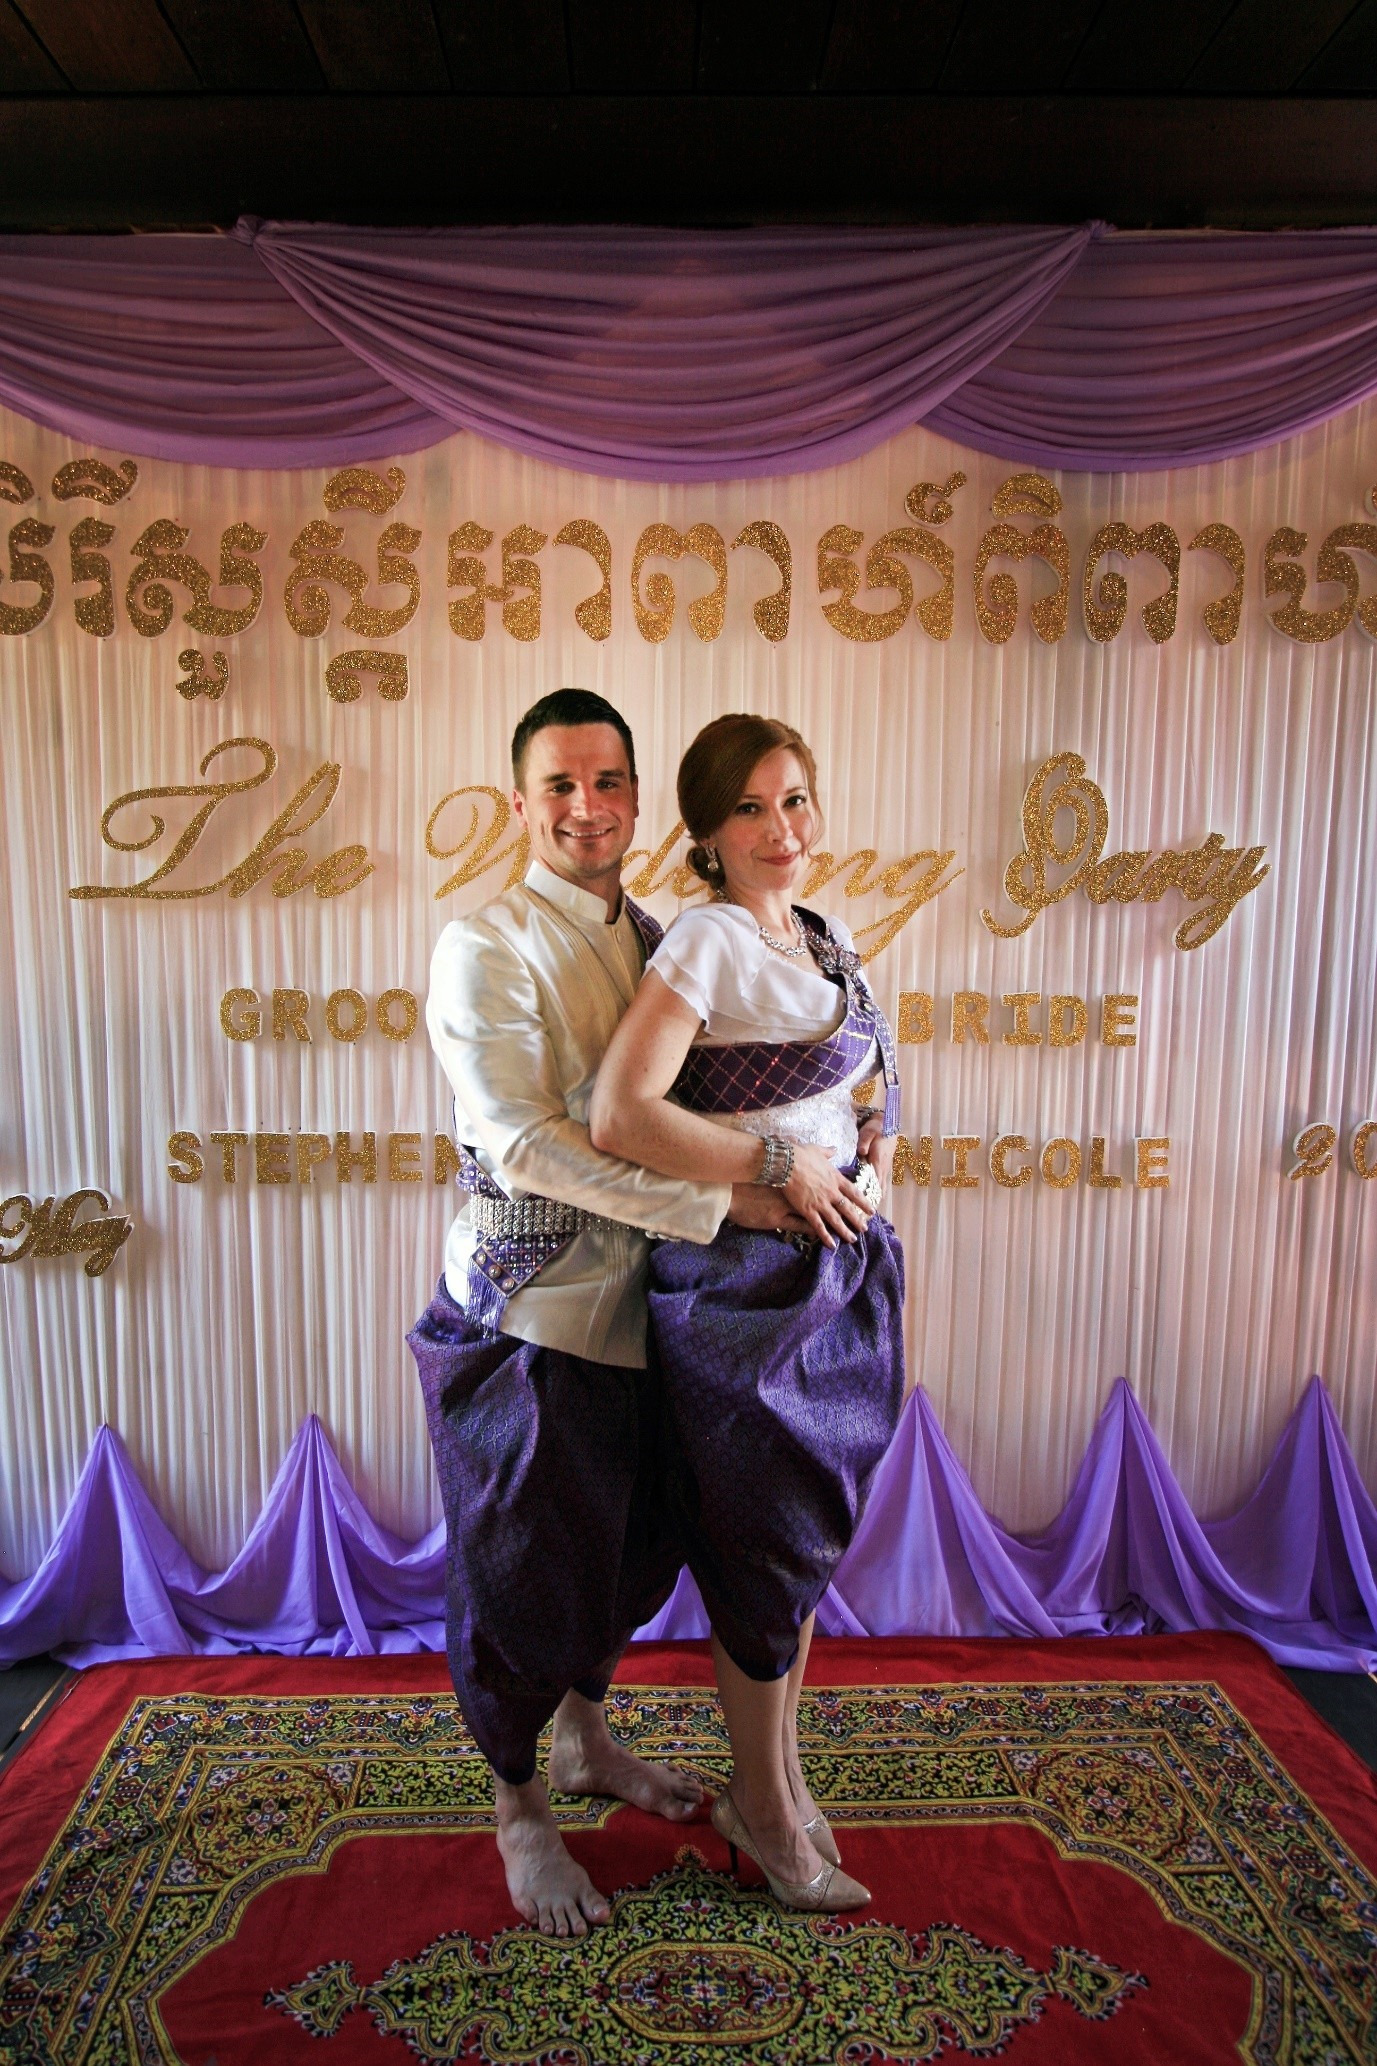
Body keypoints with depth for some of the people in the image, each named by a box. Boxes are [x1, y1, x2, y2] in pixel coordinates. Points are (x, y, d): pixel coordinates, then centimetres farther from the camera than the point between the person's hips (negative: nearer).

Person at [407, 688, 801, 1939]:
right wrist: (721, 1203, -26)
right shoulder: (487, 949, -15)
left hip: (634, 1305, 7)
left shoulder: (654, 941, 8)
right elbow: (524, 1142, -24)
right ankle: (521, 1809, 36)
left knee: (627, 1550, 22)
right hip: (527, 1311, -7)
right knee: (523, 1568, 11)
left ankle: (586, 1740, 49)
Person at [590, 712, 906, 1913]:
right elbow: (620, 1116, -25)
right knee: (770, 1550, 8)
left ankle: (777, 1773, 41)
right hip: (743, 1283, -8)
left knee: (810, 1537, 19)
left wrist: (873, 1156, 4)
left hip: (840, 1266, 8)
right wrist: (781, 1162, -19)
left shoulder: (831, 939, 9)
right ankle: (766, 1806, 33)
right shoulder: (710, 943, -15)